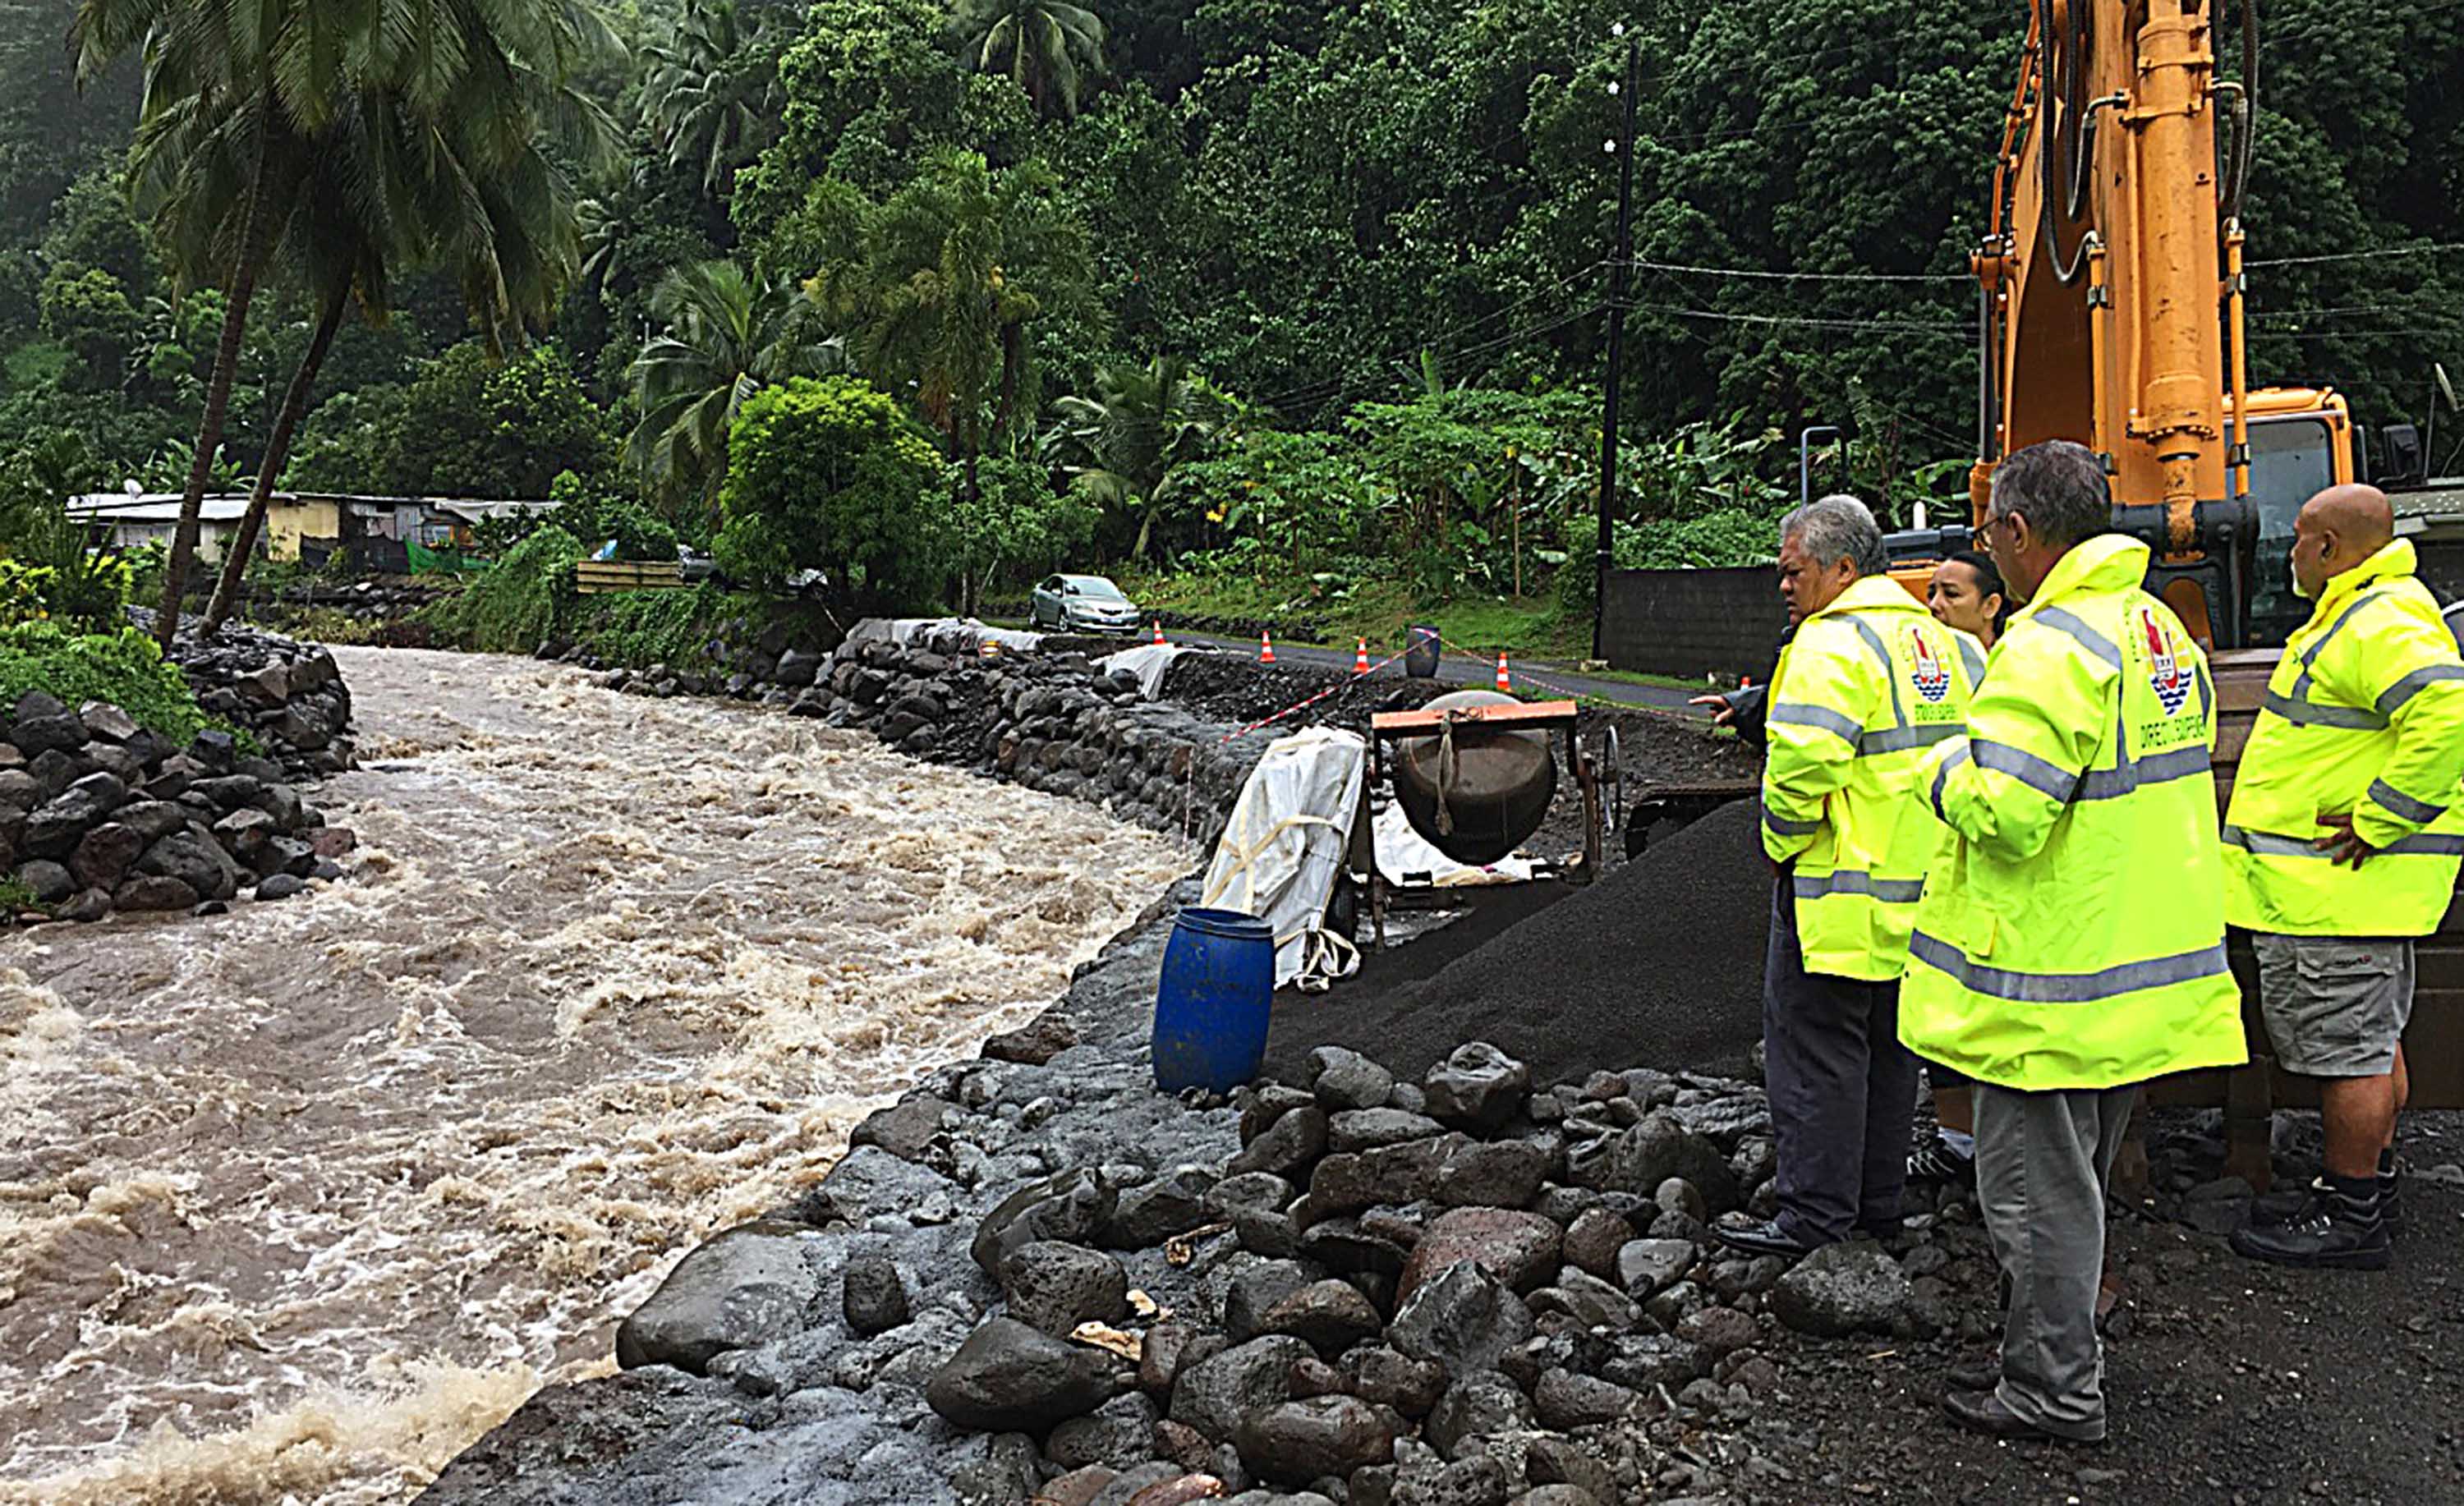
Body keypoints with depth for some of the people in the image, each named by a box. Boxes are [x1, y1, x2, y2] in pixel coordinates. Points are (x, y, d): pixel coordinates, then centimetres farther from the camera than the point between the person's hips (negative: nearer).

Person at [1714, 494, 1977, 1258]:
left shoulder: (1834, 642, -16)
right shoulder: (1945, 642, 13)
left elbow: (1802, 764, -26)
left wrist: (1783, 844, -10)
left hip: (1842, 892, -9)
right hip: (1923, 889, 9)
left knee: (1814, 1048, -2)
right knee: (1888, 1045, 17)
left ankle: (1815, 1215, 1)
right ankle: (1879, 1200, 26)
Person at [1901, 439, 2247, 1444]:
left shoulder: (2049, 646, -23)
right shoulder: (2160, 628, 9)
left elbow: (2005, 811, -29)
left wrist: (1948, 770, -9)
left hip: (2053, 983, -10)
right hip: (2145, 965, 10)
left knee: (2036, 1187, 3)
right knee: (2076, 1175, 23)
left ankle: (2053, 1394, 14)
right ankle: (2058, 1349, 39)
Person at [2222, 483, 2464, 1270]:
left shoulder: (2378, 624, -18)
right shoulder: (2360, 615, 17)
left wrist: (2376, 824, -27)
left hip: (2342, 886, -11)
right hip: (2355, 885, 11)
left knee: (2348, 1049, -3)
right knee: (2371, 1040, 19)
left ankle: (2348, 1219, 5)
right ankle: (2371, 1186, 31)